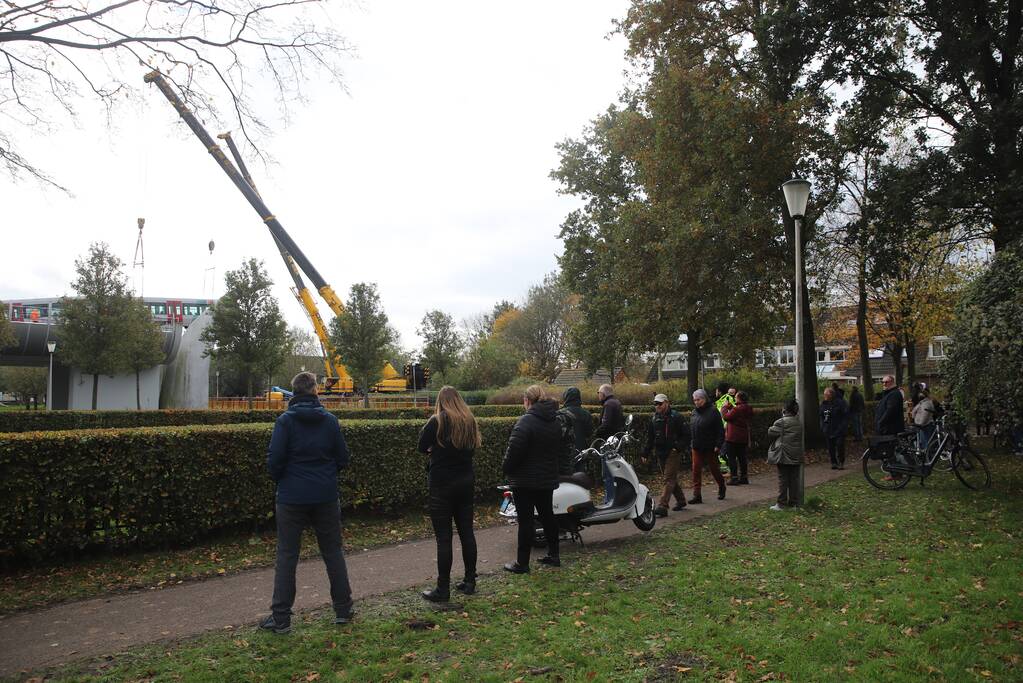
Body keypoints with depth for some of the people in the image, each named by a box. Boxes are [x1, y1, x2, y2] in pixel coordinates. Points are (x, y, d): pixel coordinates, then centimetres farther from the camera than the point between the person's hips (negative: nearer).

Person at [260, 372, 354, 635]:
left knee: (286, 556, 6)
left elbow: (274, 459, -10)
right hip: (326, 497, 2)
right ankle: (343, 609, 20)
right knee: (333, 552, 13)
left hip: (292, 497, -2)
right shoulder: (330, 420, -1)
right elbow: (342, 458, 3)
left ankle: (281, 618, 9)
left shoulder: (285, 420, -8)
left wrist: (280, 480, 9)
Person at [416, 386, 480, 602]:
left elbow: (422, 446, -3)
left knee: (443, 537, -1)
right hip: (466, 483, 6)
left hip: (442, 485, -6)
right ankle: (469, 582, 21)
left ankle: (443, 588, 3)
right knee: (466, 531, 13)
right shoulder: (470, 421, 4)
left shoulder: (437, 421, -12)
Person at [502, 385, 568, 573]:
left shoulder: (526, 421, -18)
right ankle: (553, 555, 27)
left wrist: (506, 469, -9)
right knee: (547, 515, 18)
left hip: (525, 480, -7)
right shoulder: (556, 421, 7)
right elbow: (563, 451, 13)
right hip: (548, 478, 7)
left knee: (525, 519, -2)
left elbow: (514, 450, -24)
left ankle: (522, 562, 5)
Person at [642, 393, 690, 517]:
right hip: (660, 454, 6)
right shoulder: (654, 419, 11)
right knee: (671, 479, 15)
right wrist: (646, 453, 14)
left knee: (669, 480, -11)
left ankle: (662, 506, -17)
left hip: (673, 453, -6)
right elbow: (650, 437, 17)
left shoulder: (676, 417, -7)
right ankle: (681, 500, 30)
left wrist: (679, 447, -14)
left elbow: (686, 434, -6)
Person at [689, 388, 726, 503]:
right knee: (696, 470, -2)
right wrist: (691, 443, 9)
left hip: (710, 447, -5)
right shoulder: (695, 412, 9)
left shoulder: (713, 411, -10)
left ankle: (721, 488, 35)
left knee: (714, 468, 10)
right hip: (697, 447, 5)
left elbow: (720, 430, -11)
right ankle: (697, 495, 0)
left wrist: (718, 445, -16)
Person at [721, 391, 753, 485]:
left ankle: (734, 478, -4)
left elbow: (726, 416, -18)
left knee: (731, 458, -2)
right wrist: (730, 406, 13)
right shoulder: (747, 409, 8)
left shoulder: (737, 409, -21)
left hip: (733, 438, -8)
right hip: (743, 438, 9)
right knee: (742, 457, 14)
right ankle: (744, 477, 20)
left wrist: (724, 407, -4)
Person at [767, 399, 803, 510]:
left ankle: (781, 503, 2)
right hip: (796, 456, 5)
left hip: (783, 456, -5)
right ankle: (793, 502, 16)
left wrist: (771, 427, 11)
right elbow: (801, 438, 15)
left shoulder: (781, 422, -12)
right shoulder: (799, 423, 6)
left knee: (783, 479, 0)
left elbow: (770, 432, -7)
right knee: (794, 479, 10)